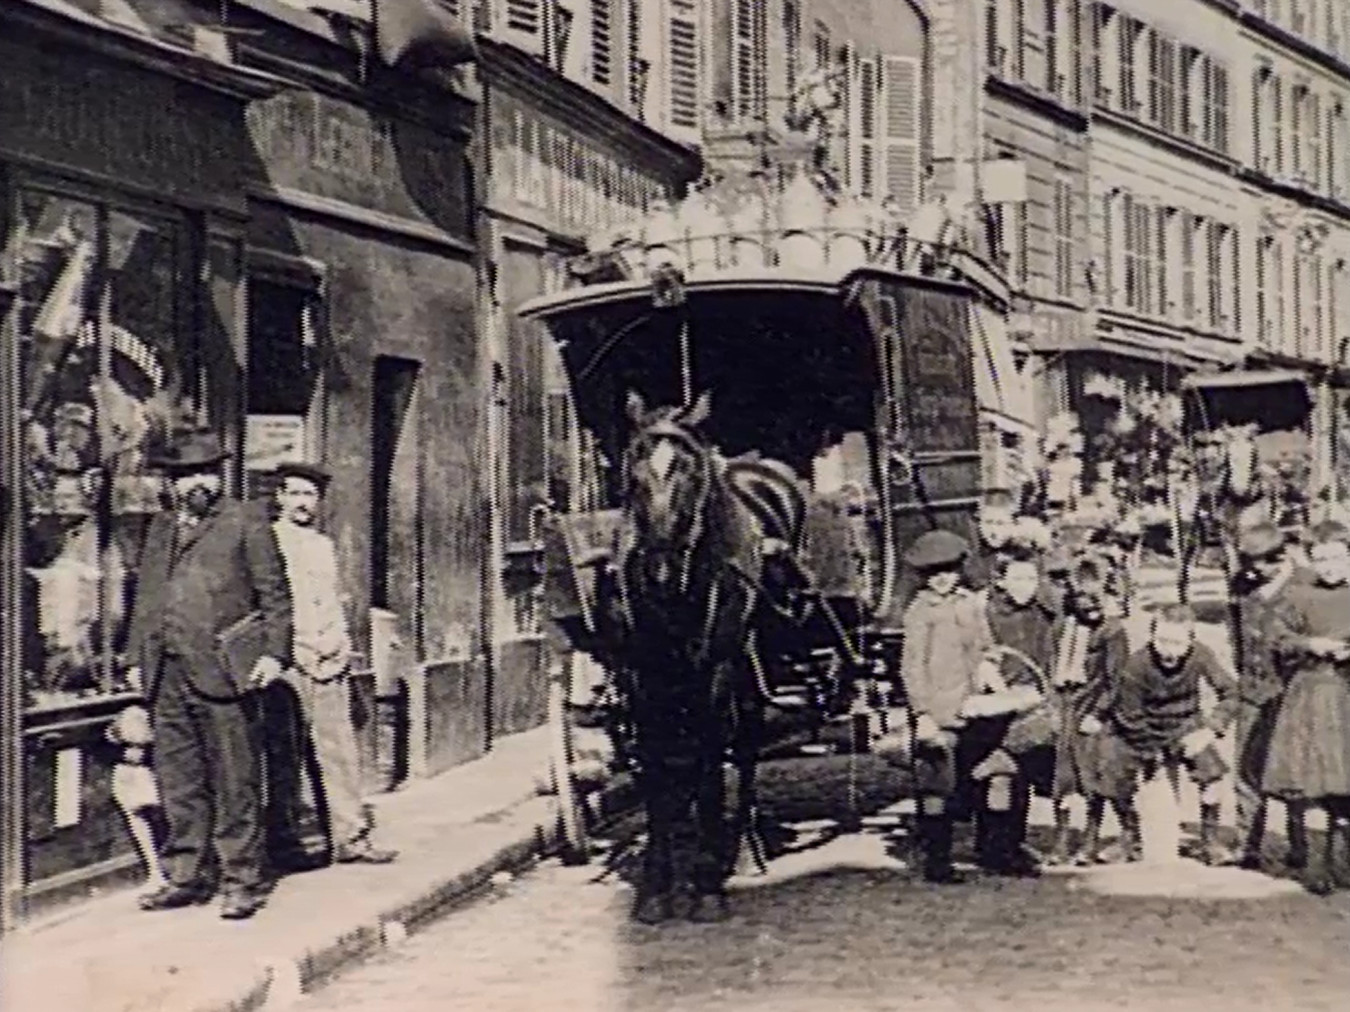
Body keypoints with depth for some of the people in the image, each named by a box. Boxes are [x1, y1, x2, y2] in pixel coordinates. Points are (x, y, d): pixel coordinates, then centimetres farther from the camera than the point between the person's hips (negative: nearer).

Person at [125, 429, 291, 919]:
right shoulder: (160, 528, 19)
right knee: (179, 783, 9)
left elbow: (274, 593, 0)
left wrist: (272, 653, -9)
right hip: (166, 676, 5)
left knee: (235, 783, -2)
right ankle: (186, 876, 18)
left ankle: (241, 880, 5)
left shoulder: (246, 520, 4)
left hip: (220, 673, -5)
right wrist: (136, 657, 13)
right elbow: (144, 598, 22)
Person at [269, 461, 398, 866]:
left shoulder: (324, 545, 20)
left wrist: (337, 646, 6)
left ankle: (351, 836, 3)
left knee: (340, 748, 2)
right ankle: (285, 836, 0)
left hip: (328, 660, 6)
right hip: (289, 658, -5)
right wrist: (305, 648, -9)